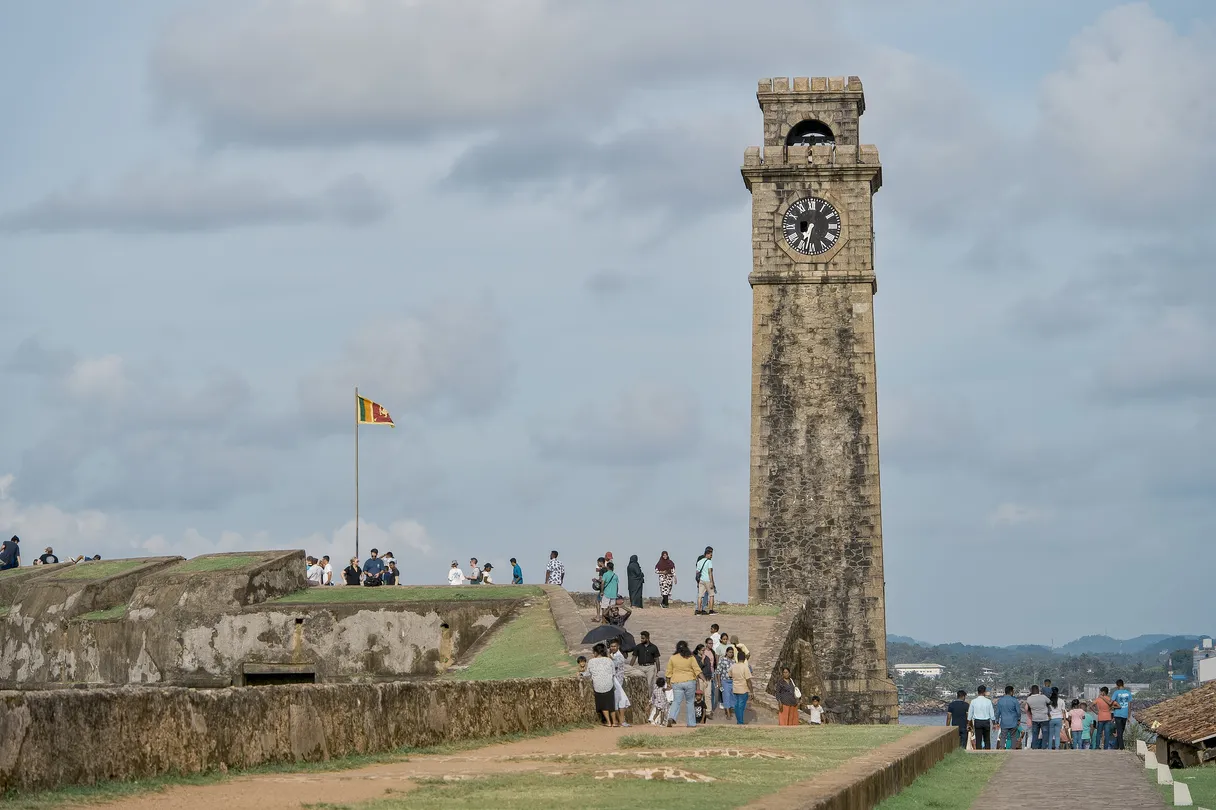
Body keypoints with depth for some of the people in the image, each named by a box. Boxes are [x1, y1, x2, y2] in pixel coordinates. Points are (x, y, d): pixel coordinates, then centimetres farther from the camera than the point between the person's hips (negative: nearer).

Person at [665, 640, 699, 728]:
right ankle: (691, 723, 11)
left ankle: (671, 717, -25)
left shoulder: (672, 658, 1)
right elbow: (697, 670, -6)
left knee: (676, 701, 0)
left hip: (677, 682, 1)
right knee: (689, 702, 9)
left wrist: (668, 682, 17)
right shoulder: (690, 658, -2)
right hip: (690, 681, -1)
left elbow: (669, 672, 6)